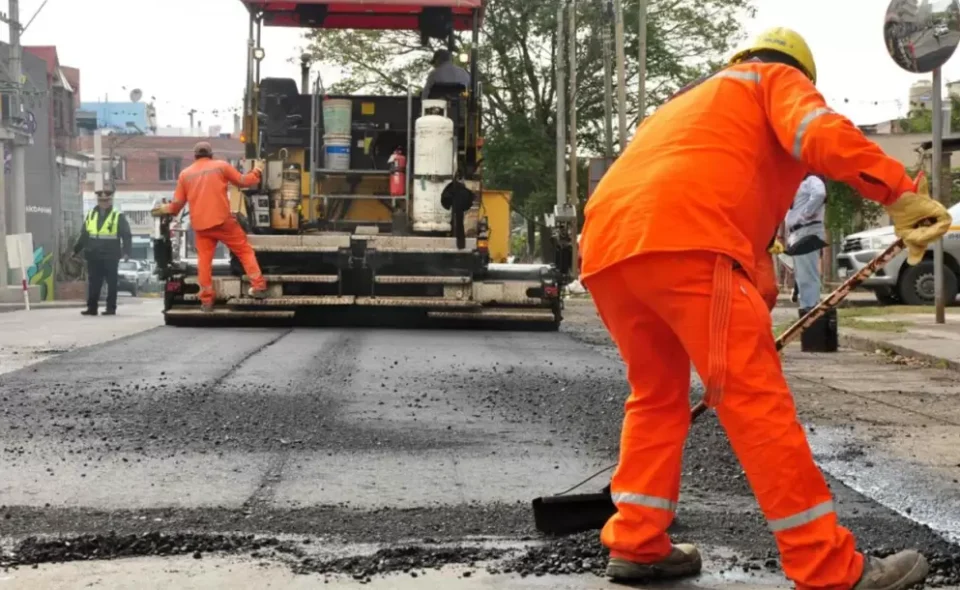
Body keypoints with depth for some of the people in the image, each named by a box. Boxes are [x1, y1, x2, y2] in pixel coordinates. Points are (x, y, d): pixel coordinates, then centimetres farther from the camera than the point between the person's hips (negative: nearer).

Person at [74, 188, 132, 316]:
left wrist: (126, 252, -18)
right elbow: (84, 235, 17)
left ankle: (111, 308, 7)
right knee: (93, 283, 4)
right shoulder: (90, 215, 12)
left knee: (111, 283, 2)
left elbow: (127, 236, -6)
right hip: (93, 257, 4)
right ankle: (91, 307, 7)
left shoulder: (118, 217, -1)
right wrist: (76, 250, 16)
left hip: (110, 257, -4)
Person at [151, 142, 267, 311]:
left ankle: (206, 300, 4)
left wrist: (165, 209, 34)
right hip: (222, 220, -2)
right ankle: (258, 286, -1)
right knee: (245, 250, 8)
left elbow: (178, 203, 13)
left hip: (200, 225, 2)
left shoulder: (185, 174, 11)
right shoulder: (221, 166, 4)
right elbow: (243, 181, 8)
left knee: (204, 260, 8)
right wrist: (257, 171, 26)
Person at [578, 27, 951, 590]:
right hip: (683, 241, -8)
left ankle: (636, 544, 24)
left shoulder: (689, 102, 41)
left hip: (605, 246, 8)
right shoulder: (779, 78, 20)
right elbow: (821, 134, -5)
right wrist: (903, 194, -10)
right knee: (757, 400, -6)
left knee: (657, 393, 24)